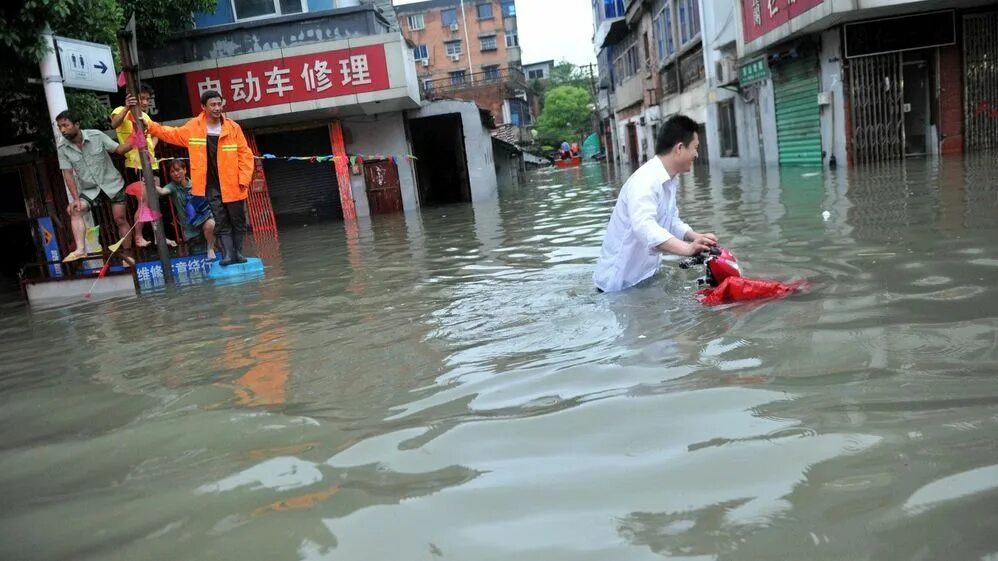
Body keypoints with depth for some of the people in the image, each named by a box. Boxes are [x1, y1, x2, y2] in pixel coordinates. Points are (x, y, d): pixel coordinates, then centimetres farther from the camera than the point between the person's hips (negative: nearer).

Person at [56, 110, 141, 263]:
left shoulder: (96, 136, -14)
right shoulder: (62, 148, -9)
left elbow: (118, 149, -10)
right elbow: (68, 174, -10)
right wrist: (76, 198, -18)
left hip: (112, 183, -2)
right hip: (89, 189, 2)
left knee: (120, 218, -1)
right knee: (74, 210, -22)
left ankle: (128, 255, 10)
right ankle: (80, 249, -32)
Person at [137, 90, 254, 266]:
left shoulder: (233, 127, -4)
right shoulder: (193, 127, 1)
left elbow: (245, 154, -3)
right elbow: (169, 134, 13)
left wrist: (244, 179, -10)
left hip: (232, 185, -1)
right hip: (211, 186, 1)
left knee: (238, 221, 8)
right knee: (221, 222, 2)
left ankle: (238, 252, 19)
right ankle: (228, 254, 3)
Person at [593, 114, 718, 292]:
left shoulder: (669, 181, 6)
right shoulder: (644, 181, -26)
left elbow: (671, 221, 15)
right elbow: (645, 227, -43)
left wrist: (696, 237, -4)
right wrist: (687, 248, -53)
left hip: (646, 276, 9)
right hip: (620, 283, -9)